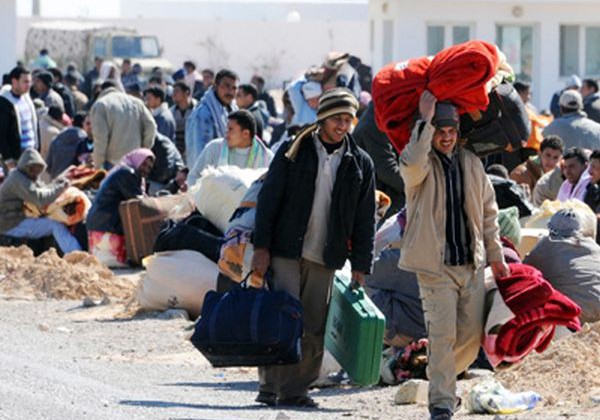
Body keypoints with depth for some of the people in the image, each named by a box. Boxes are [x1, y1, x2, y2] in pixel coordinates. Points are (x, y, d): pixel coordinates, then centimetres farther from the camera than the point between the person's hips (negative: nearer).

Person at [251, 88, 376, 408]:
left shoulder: (360, 163, 9)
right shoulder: (293, 152, 2)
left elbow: (365, 219, 10)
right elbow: (268, 199, 2)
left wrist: (360, 265, 3)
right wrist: (261, 247, -6)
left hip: (325, 259, 3)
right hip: (286, 251, -3)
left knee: (314, 328, 2)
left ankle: (296, 390, 9)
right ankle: (270, 388, -5)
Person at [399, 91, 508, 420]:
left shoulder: (471, 163, 11)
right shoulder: (422, 164, -4)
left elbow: (488, 211, 19)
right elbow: (412, 165, -31)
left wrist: (495, 254, 18)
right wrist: (425, 120, -28)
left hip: (471, 263, 5)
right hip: (434, 265, -5)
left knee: (472, 335, 6)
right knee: (442, 332, -12)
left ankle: (443, 376, 30)